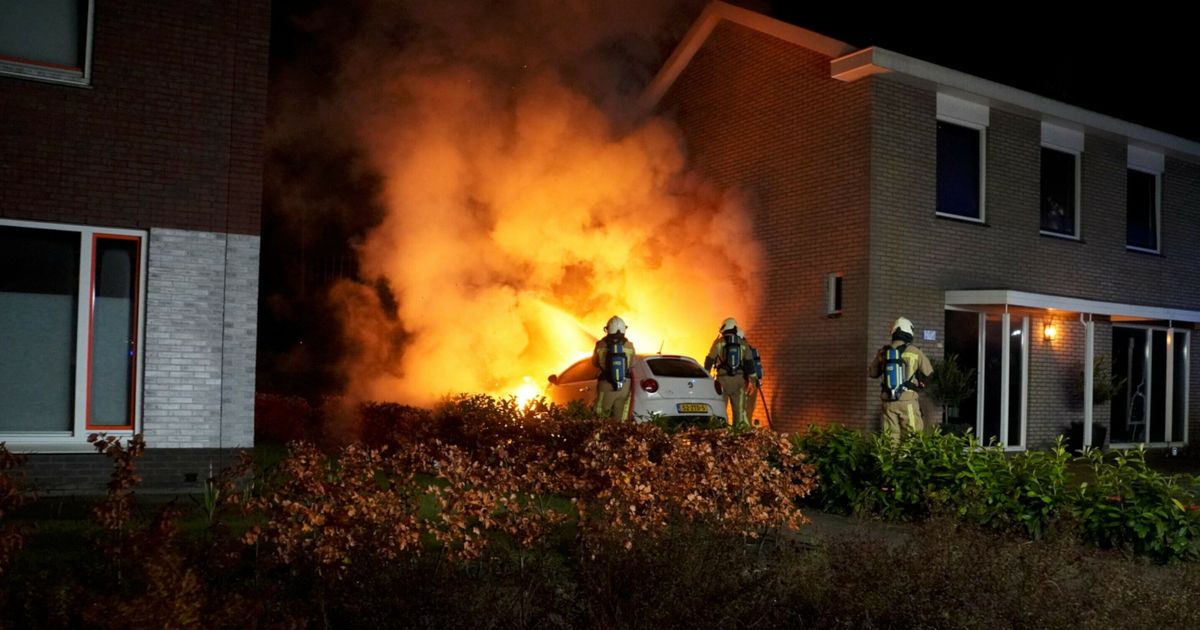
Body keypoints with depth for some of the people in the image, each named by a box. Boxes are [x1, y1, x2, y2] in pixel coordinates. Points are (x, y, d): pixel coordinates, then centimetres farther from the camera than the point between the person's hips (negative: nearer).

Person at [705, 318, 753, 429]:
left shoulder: (719, 342, -1)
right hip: (739, 378, 3)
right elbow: (749, 363, 7)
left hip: (723, 378, -3)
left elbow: (709, 360, -2)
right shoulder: (742, 344, 8)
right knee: (739, 409, 8)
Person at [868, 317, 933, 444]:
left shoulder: (883, 352, 4)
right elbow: (928, 373, 4)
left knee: (891, 438, 6)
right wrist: (920, 384, 22)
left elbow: (871, 372, 15)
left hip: (888, 401, 3)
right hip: (908, 400, -3)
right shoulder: (914, 351, -4)